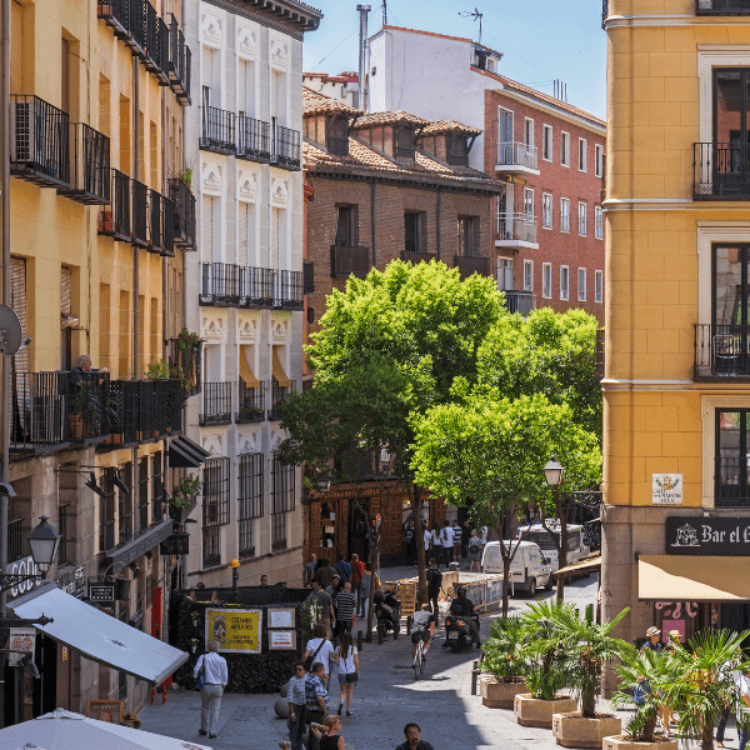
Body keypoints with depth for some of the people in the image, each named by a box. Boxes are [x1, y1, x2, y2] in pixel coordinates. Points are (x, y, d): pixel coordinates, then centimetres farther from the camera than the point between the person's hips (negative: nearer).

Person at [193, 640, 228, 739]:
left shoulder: (203, 658, -4)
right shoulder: (222, 660, -3)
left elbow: (196, 671, -7)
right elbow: (225, 676, -2)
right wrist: (222, 688, 11)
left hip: (206, 686, 0)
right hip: (217, 687, 0)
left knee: (205, 708, 17)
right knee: (215, 710, 6)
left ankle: (204, 729, 28)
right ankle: (212, 732, 4)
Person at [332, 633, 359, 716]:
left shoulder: (339, 649, -1)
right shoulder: (353, 648, -5)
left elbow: (336, 661, -3)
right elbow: (356, 661, -6)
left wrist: (332, 658, 20)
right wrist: (358, 673, 4)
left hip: (342, 673, 1)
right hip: (351, 672, -1)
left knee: (343, 691, 11)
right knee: (350, 692, 12)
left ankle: (340, 703, -19)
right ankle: (348, 710, 14)